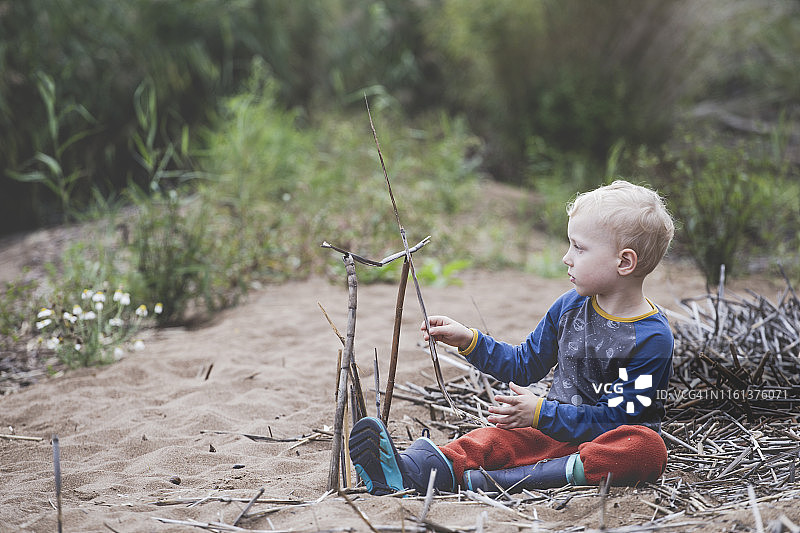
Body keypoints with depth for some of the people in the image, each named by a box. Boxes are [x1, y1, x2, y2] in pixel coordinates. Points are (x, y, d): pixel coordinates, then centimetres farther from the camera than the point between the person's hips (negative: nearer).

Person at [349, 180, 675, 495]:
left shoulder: (652, 338, -13)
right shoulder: (568, 308, 7)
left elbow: (616, 416, -17)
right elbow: (524, 365, 19)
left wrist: (542, 413, -22)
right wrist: (469, 341, 7)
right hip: (557, 431, 5)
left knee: (647, 448, -39)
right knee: (496, 438, -24)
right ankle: (409, 472, -52)